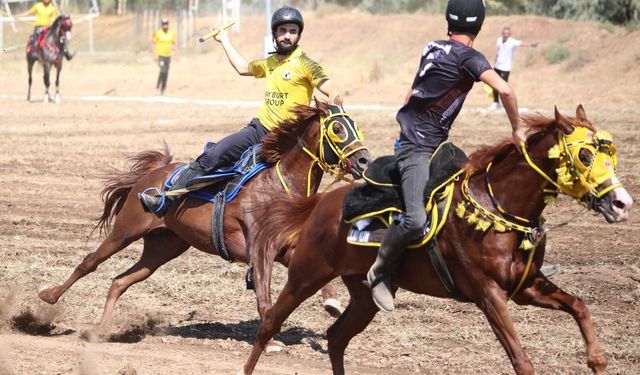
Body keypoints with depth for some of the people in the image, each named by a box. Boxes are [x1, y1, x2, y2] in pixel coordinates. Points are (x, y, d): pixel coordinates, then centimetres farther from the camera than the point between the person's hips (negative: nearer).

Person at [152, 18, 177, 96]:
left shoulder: (172, 33, 4)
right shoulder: (158, 33, -7)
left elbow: (174, 44, 11)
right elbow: (154, 44, -4)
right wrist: (155, 55, -10)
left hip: (168, 56, 4)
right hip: (160, 55, -4)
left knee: (166, 73, 6)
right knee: (163, 71, -19)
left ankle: (163, 89, 16)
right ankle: (158, 86, -2)